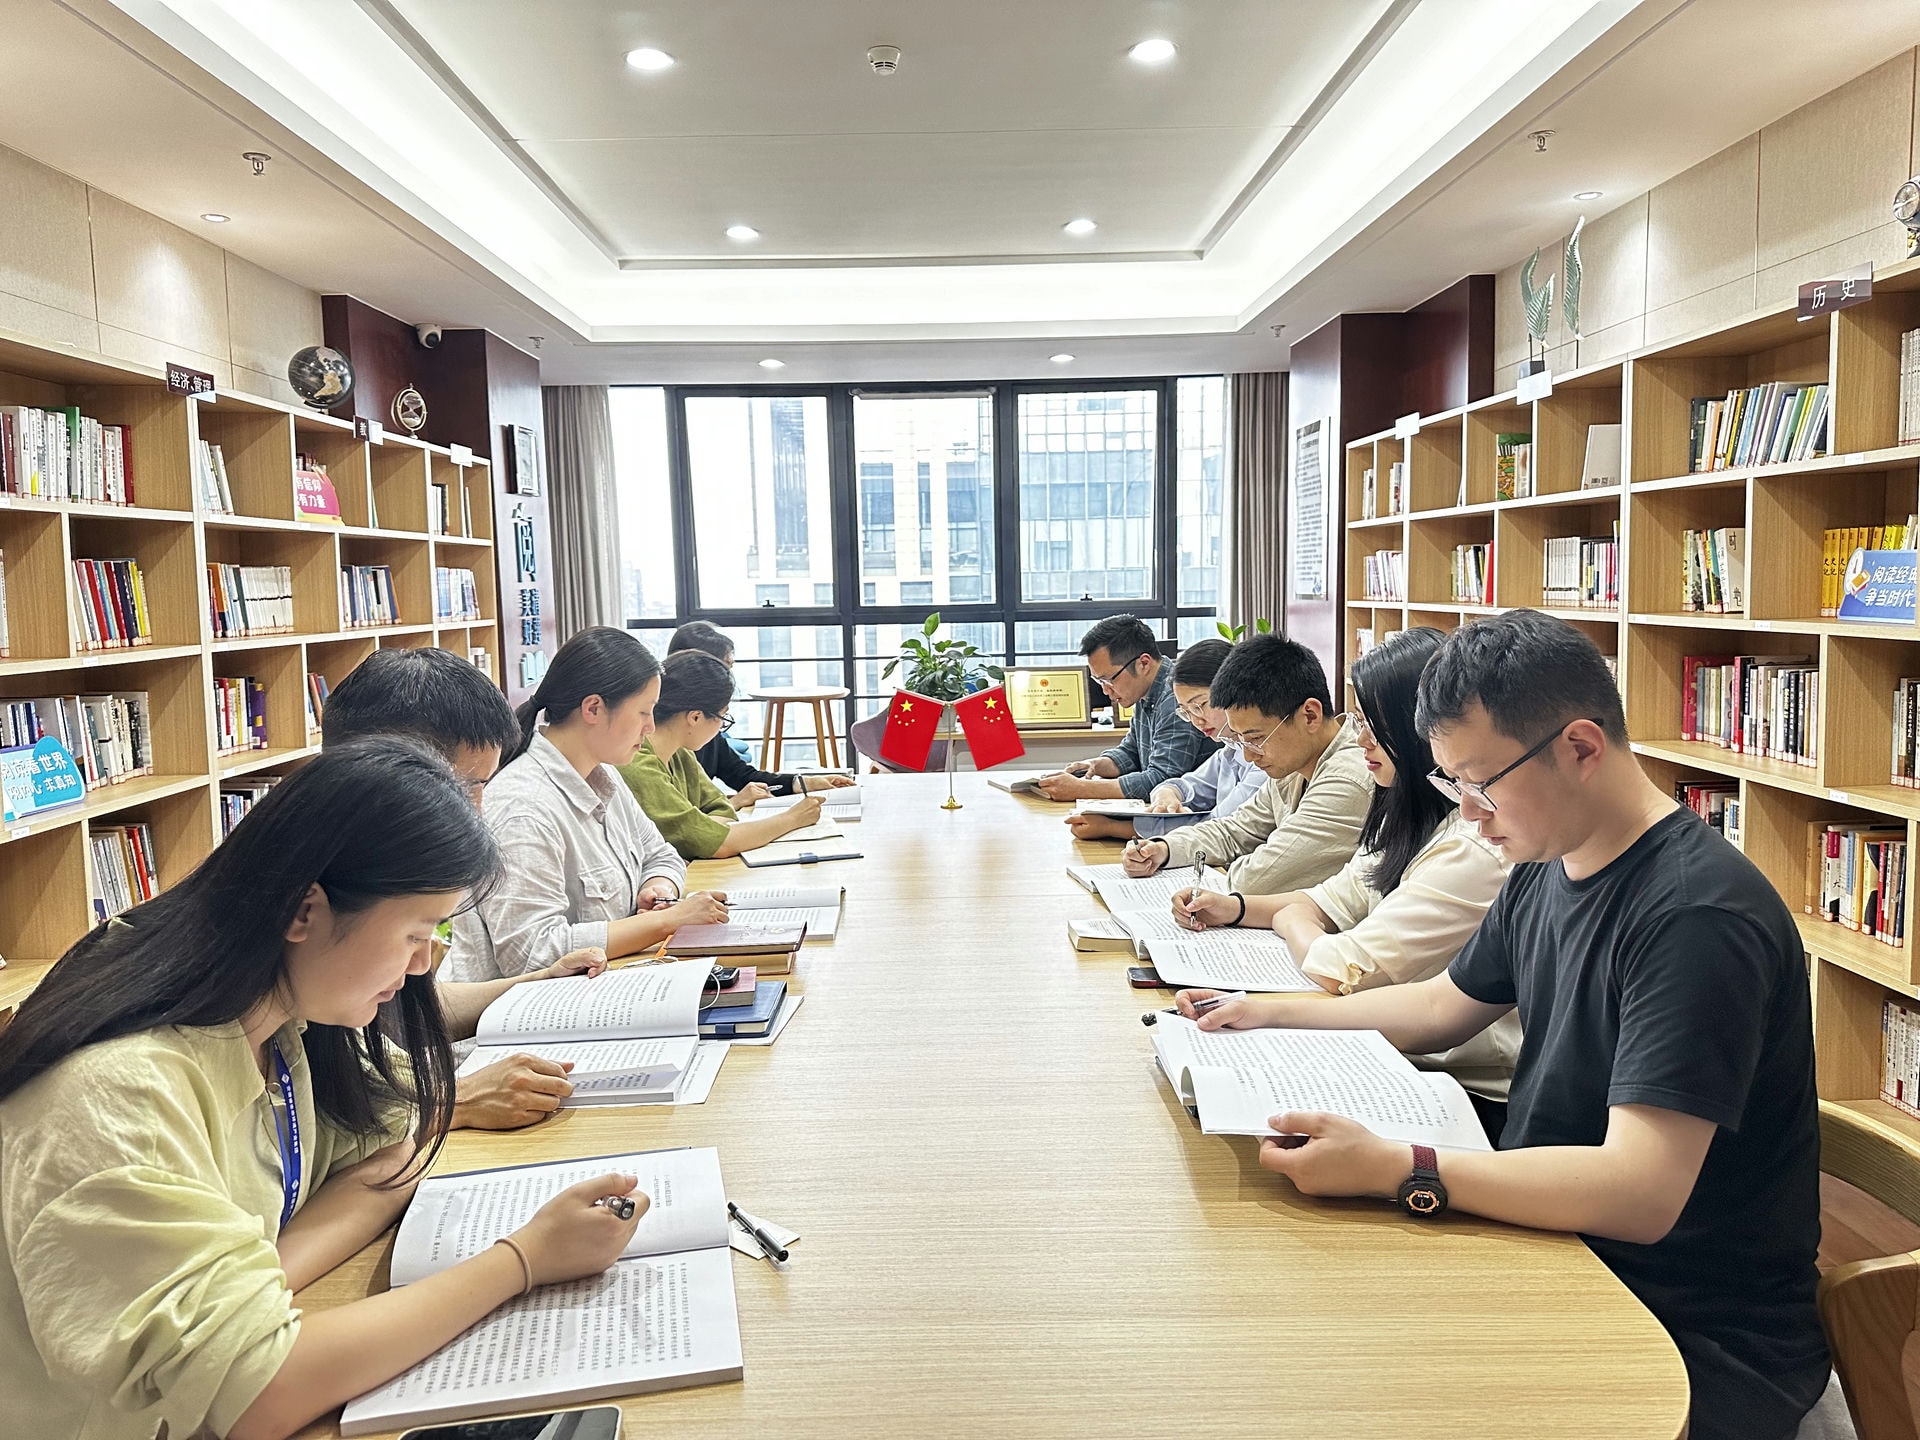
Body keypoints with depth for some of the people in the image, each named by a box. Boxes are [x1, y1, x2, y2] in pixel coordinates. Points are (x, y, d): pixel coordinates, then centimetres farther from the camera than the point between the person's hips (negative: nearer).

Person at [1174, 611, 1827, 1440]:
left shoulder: (1696, 916, -24)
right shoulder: (1545, 871, 4)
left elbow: (1640, 1193, -30)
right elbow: (1441, 1009, 19)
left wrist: (1390, 1170, -34)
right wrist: (1272, 1015, 11)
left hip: (1701, 1342, -8)